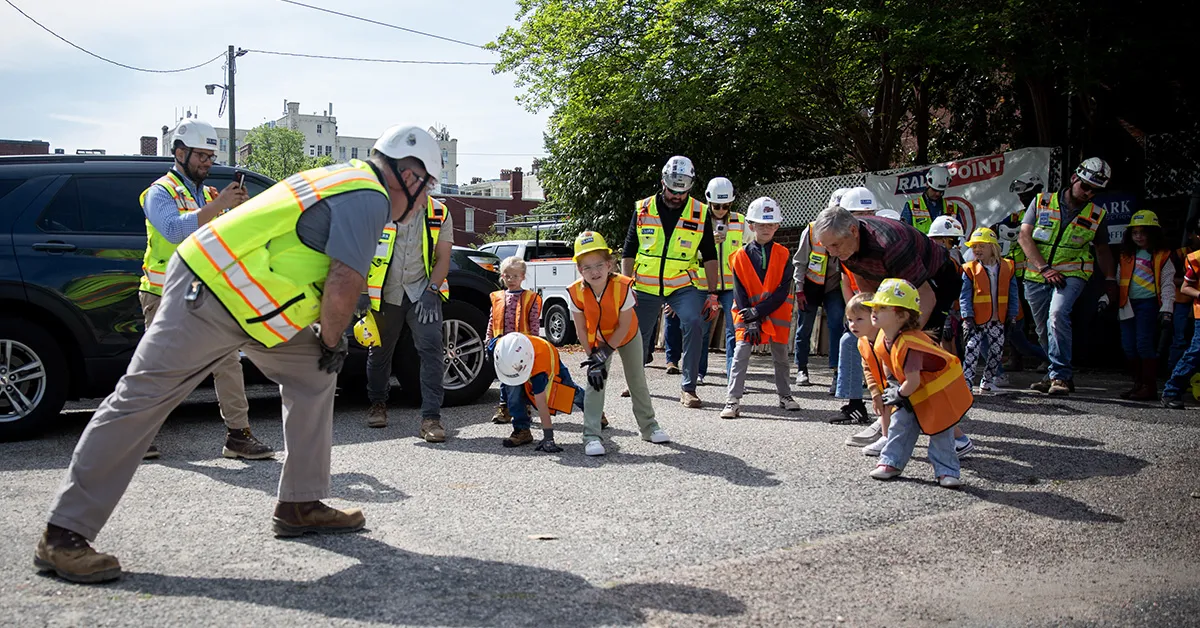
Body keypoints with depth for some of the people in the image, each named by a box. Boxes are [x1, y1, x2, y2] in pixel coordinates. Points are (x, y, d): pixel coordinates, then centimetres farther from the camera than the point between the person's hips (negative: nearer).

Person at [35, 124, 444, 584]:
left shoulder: (348, 182, 18)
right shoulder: (369, 198, -13)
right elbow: (344, 284, -20)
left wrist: (325, 336, 18)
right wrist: (333, 341, -2)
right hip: (205, 294, -11)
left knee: (313, 376, 12)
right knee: (142, 398, -8)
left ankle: (300, 506, 17)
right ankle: (63, 536, -3)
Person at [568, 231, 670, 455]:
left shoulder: (622, 286, -33)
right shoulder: (576, 292, -28)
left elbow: (624, 326, -24)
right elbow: (581, 329, -17)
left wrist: (605, 352, -25)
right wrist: (592, 357, -21)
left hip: (627, 336, 0)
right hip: (597, 339, 0)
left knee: (637, 381, 9)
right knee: (595, 381, -12)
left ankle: (648, 426, 28)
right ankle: (591, 436, -8)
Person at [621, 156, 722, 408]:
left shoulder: (700, 213, -1)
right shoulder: (643, 210, 0)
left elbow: (709, 256, 3)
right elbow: (629, 252, 5)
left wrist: (712, 294, -2)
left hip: (682, 286, -1)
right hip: (645, 286, 1)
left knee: (694, 324, -23)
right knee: (639, 335, 9)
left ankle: (688, 388, -15)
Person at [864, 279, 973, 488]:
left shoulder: (908, 344, -37)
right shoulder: (883, 338, -9)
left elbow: (913, 381, -32)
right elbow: (887, 363, 12)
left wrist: (898, 395, -16)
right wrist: (891, 384, 4)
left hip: (939, 391, -8)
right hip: (915, 394, 8)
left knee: (940, 434, -3)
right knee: (900, 424, 5)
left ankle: (947, 471, 7)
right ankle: (891, 462, 14)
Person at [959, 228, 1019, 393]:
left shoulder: (1007, 267, 3)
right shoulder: (970, 269, -3)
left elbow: (1013, 296, 8)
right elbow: (964, 297, -6)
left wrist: (1011, 317, 4)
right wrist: (967, 319, -14)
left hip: (998, 321, 3)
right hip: (977, 319, -3)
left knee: (996, 352, 11)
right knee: (972, 350, -11)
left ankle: (987, 383, 24)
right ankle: (965, 383, -11)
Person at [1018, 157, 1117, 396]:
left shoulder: (1097, 216, 6)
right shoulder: (1042, 202, 0)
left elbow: (1102, 250, 22)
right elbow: (1024, 237, -7)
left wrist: (1110, 280, 15)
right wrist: (1045, 268, -15)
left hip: (1071, 274, -1)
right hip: (1036, 276, 1)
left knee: (1057, 315, -27)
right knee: (1044, 330, 6)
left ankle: (1060, 375, -22)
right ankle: (1061, 374, 24)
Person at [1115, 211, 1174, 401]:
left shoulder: (1161, 256, 1)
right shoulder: (1126, 256, 16)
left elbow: (1167, 284, -2)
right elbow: (1117, 281, 22)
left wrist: (1166, 309, -10)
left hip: (1148, 303, -5)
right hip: (1128, 304, 5)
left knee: (1144, 343, -11)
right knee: (1128, 345, 4)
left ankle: (1150, 387, -5)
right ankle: (1138, 384, 14)